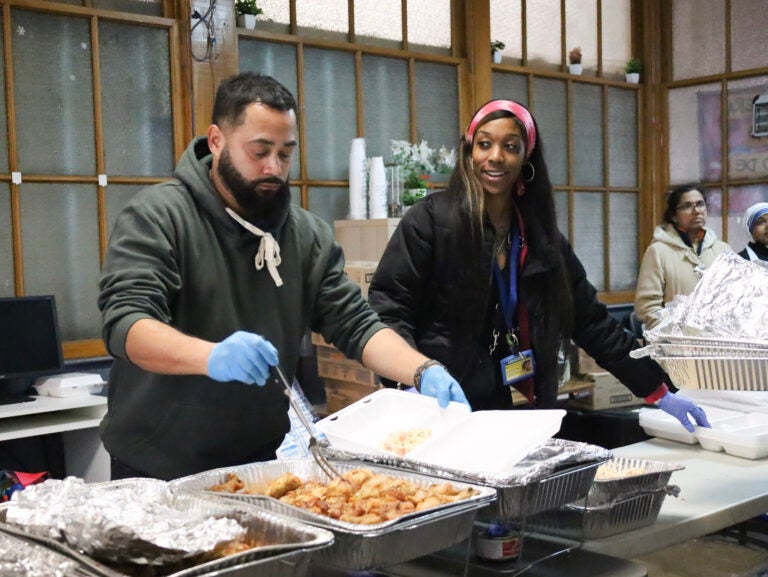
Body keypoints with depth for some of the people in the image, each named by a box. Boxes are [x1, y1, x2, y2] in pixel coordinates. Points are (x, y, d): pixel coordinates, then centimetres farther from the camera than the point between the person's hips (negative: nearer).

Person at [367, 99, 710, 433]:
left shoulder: (542, 236, 9)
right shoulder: (431, 219, -7)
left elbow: (592, 322, 10)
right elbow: (387, 309, -11)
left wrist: (659, 392, 7)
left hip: (518, 416, 5)